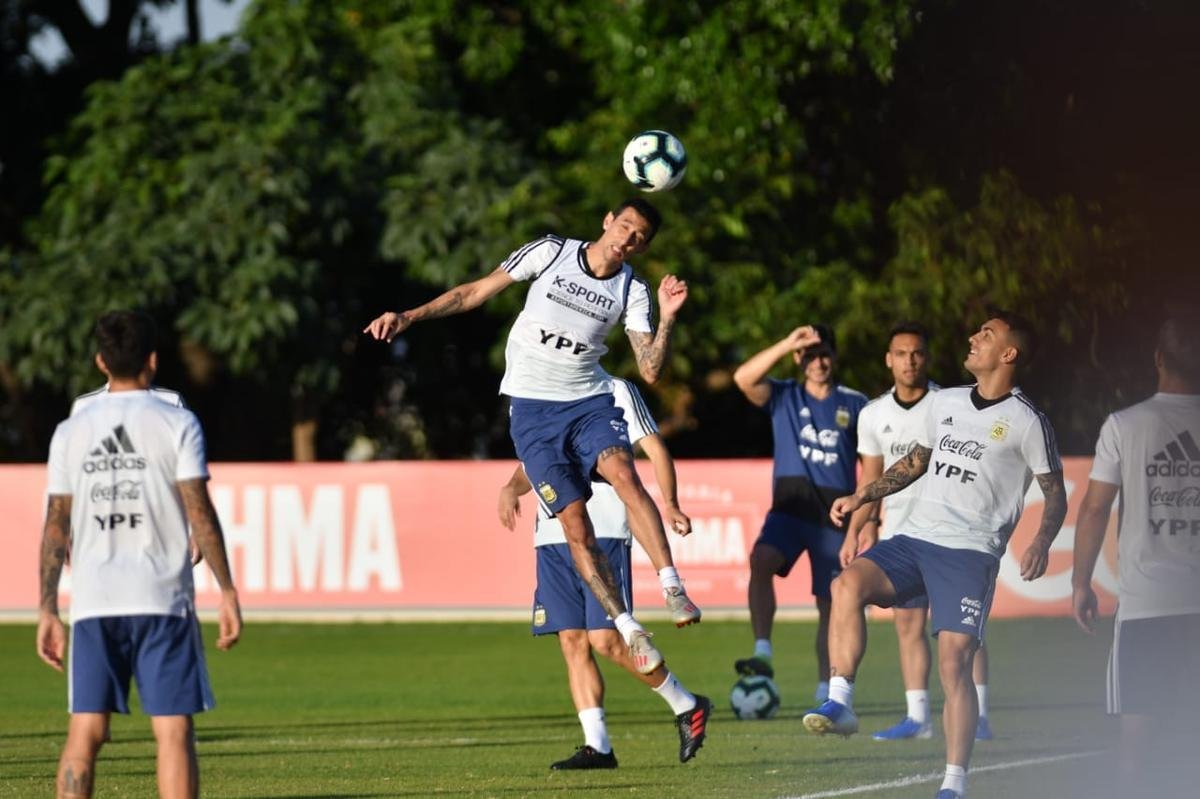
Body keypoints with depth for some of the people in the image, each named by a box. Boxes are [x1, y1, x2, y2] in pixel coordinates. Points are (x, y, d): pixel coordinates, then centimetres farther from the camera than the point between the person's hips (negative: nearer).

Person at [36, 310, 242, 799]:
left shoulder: (71, 432, 7)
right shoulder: (176, 425, -1)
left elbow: (56, 525, 7)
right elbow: (200, 513, -6)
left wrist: (47, 611, 11)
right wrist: (227, 592, -1)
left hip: (93, 602, 3)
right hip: (162, 598, -3)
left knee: (85, 732, 3)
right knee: (173, 730, -2)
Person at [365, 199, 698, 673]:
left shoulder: (633, 291, 1)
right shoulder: (550, 253, -3)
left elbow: (650, 370, -4)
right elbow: (476, 292, 4)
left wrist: (667, 318, -19)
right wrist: (409, 317, -2)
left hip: (590, 402, 1)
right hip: (532, 409, -1)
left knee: (624, 474, -30)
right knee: (575, 523, -11)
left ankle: (672, 587, -31)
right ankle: (628, 630, -6)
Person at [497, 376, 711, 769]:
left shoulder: (616, 391, 4)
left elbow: (655, 449, -1)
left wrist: (670, 505, -16)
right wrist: (511, 488, 0)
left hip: (604, 533, -6)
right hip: (552, 536, 6)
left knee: (604, 638, -13)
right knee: (572, 641, 0)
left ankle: (686, 706, 4)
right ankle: (597, 746, 1)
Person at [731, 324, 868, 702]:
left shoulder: (854, 404, 7)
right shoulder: (783, 397, 7)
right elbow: (743, 378, -11)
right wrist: (787, 344, -17)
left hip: (835, 514, 1)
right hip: (790, 507, -1)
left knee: (830, 603, 3)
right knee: (760, 561, -30)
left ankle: (825, 691, 12)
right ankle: (762, 653, -34)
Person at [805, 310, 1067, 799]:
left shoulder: (1026, 422, 0)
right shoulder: (945, 403, 17)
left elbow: (1056, 495, 2)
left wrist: (1041, 542, -16)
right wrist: (862, 496, 21)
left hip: (971, 552, -5)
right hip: (913, 539, 5)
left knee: (953, 661, -14)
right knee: (848, 583, -23)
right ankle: (840, 703, -22)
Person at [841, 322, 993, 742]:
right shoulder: (874, 415, 9)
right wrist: (856, 531, 13)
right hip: (898, 530, 4)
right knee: (907, 622, 2)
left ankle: (978, 718, -9)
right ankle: (917, 717, 5)